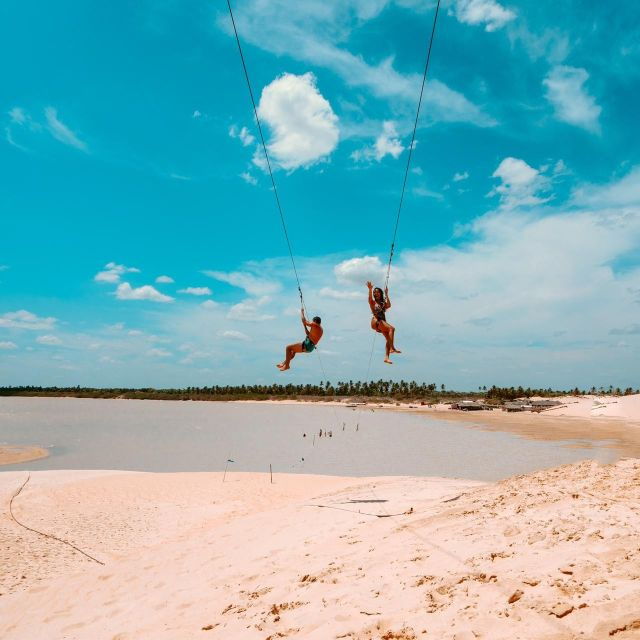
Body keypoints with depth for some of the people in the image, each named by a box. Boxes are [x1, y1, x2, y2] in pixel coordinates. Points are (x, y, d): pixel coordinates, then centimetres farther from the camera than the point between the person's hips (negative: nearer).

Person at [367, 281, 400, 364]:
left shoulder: (383, 303, 21)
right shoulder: (373, 302, 8)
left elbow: (389, 305, -1)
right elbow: (370, 299, -16)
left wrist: (386, 295, -1)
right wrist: (370, 289, -29)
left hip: (383, 322, 6)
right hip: (376, 321, -6)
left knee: (388, 339, -7)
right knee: (392, 328, -28)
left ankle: (386, 357, -9)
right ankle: (392, 348, -33)